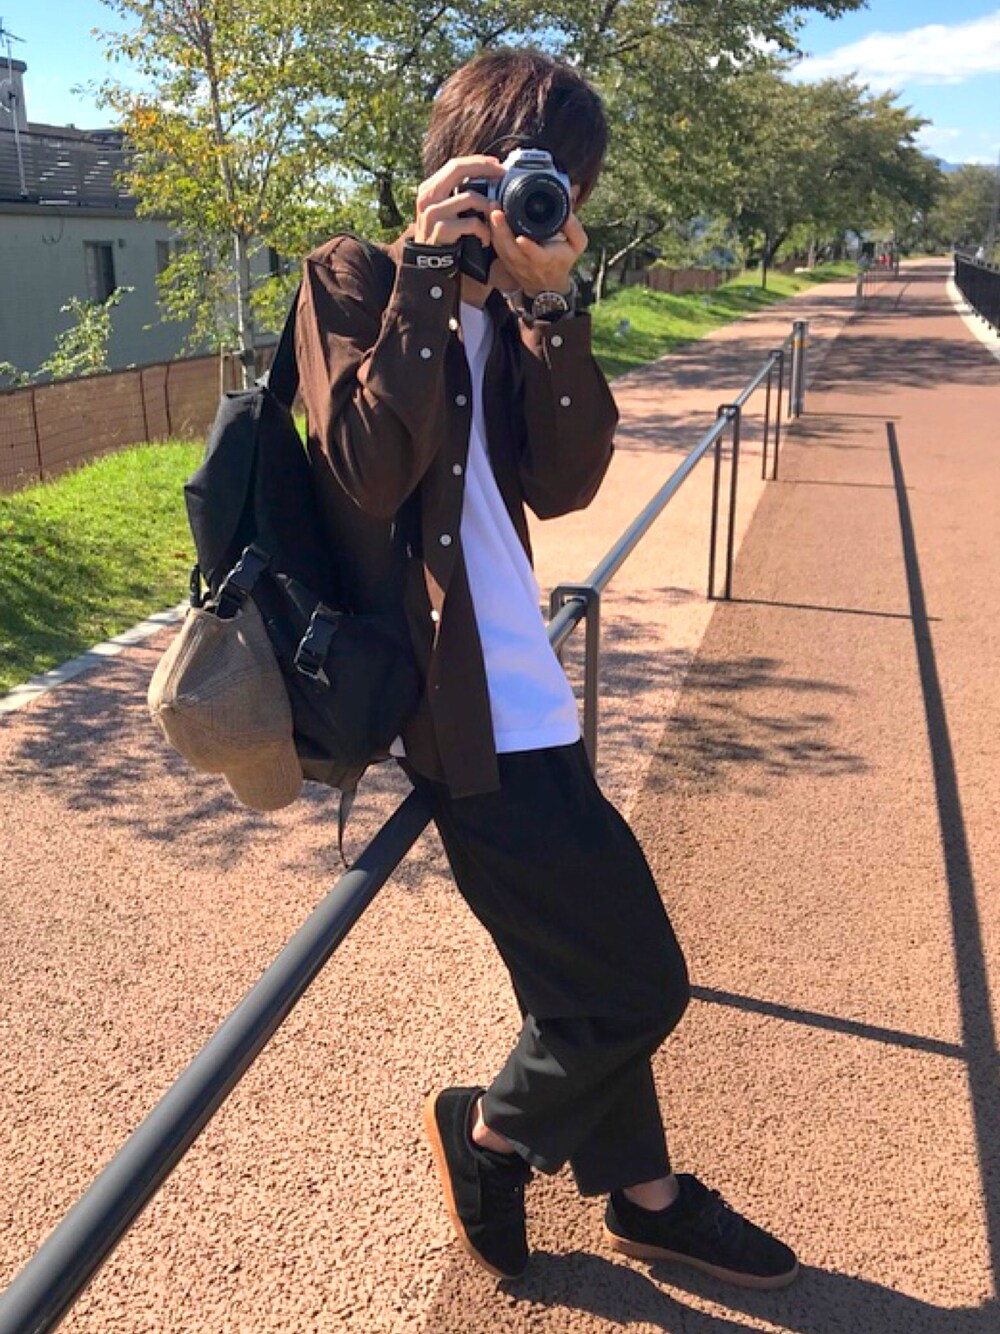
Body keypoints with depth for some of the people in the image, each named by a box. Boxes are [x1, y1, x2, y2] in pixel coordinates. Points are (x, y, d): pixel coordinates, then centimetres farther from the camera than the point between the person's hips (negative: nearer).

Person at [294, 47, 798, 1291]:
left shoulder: (497, 311, 14)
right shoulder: (354, 278, -5)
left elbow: (565, 480, 2)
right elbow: (368, 473, -20)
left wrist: (545, 303, -6)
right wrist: (429, 269, -16)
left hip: (518, 691, 8)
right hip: (458, 706, -8)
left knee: (588, 969, 19)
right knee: (636, 983, -1)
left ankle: (641, 1192, 40)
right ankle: (485, 1133, 27)